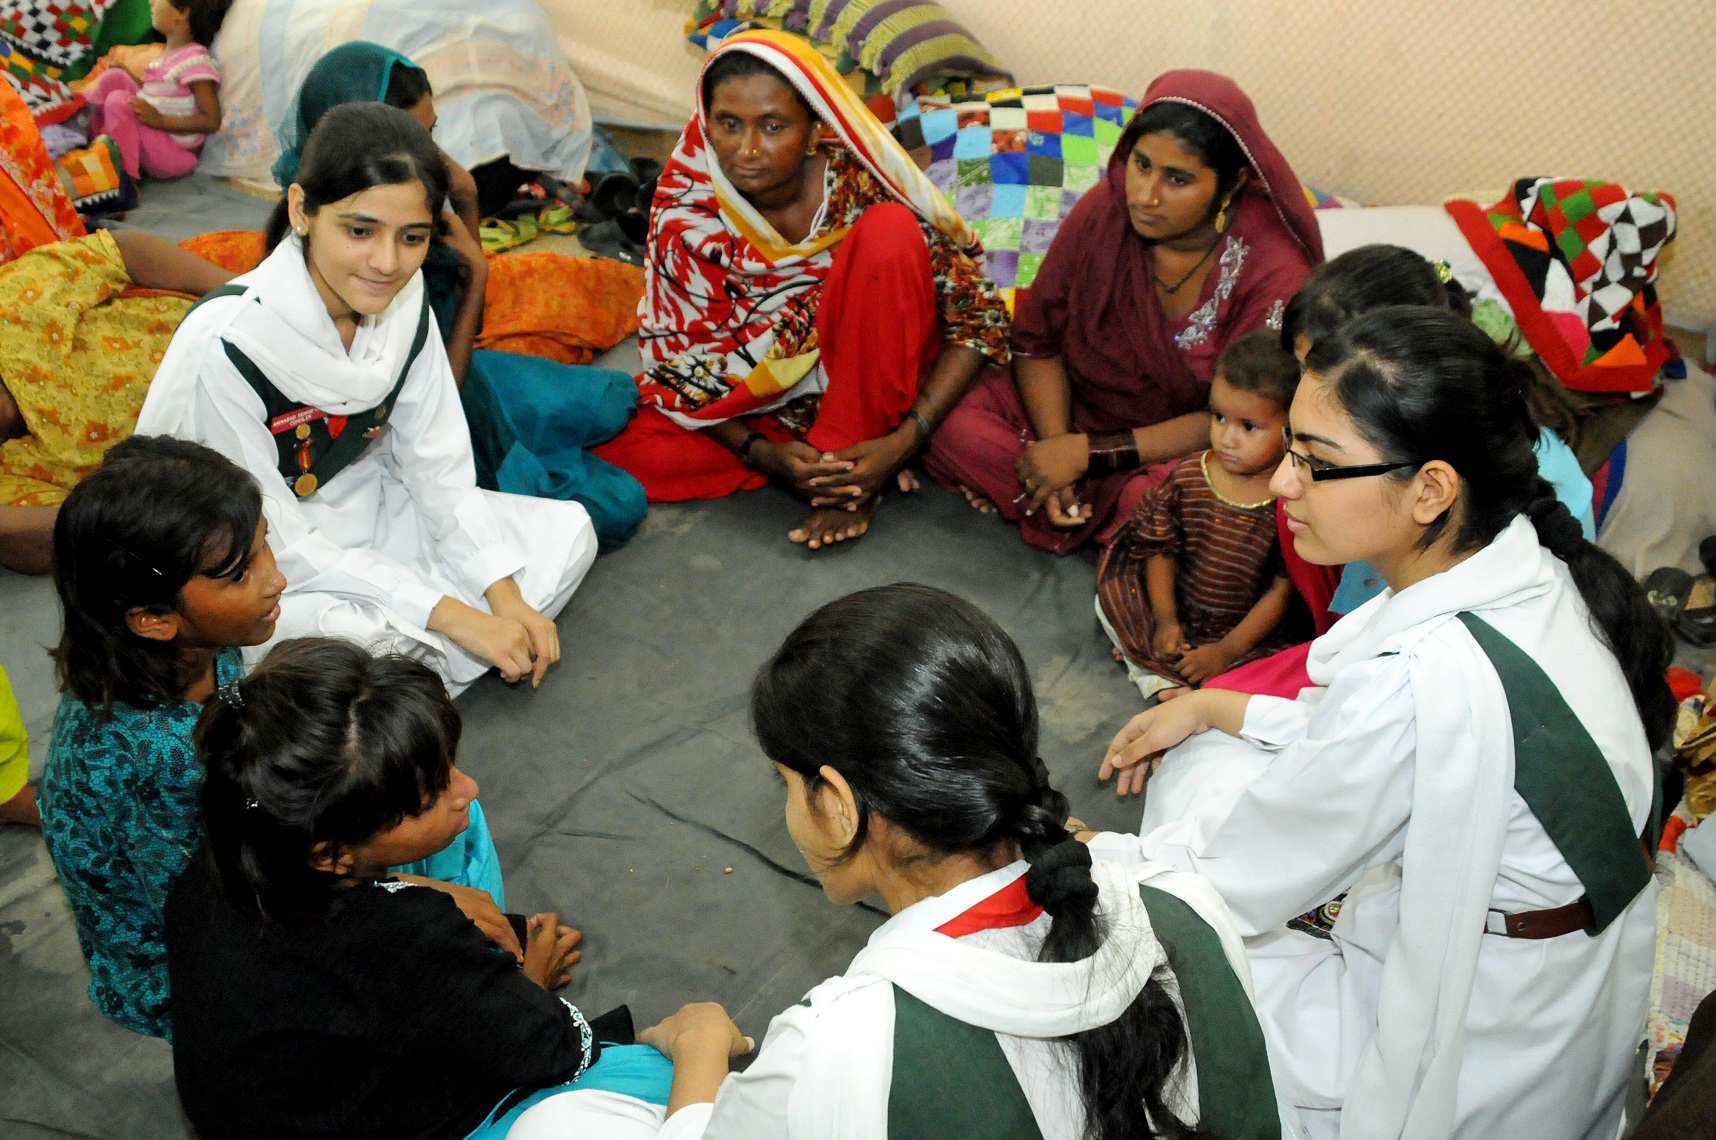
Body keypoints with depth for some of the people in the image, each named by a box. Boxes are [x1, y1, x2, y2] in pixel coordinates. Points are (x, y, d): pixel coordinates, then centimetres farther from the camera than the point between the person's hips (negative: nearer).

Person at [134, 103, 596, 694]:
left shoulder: (402, 298, -11)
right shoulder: (226, 344, -30)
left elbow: (438, 466, -3)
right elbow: (274, 541, -24)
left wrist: (507, 596, -15)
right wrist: (450, 614, -26)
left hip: (357, 510, 7)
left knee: (567, 532, -5)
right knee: (366, 640, -38)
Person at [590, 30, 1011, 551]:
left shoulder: (862, 185, -21)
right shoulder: (686, 211, -16)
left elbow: (979, 320, -18)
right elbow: (678, 361, -7)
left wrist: (904, 440, -27)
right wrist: (760, 453, -21)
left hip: (870, 381, -2)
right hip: (758, 400, 2)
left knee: (890, 234, -28)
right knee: (611, 441, -21)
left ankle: (853, 464, -17)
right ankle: (845, 469, -11)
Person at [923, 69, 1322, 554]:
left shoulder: (1272, 273, -21)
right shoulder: (1106, 209, -12)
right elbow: (1037, 341, -4)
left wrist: (1089, 453, -22)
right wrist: (1056, 450, -21)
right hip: (1074, 409, 4)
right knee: (954, 428, -20)